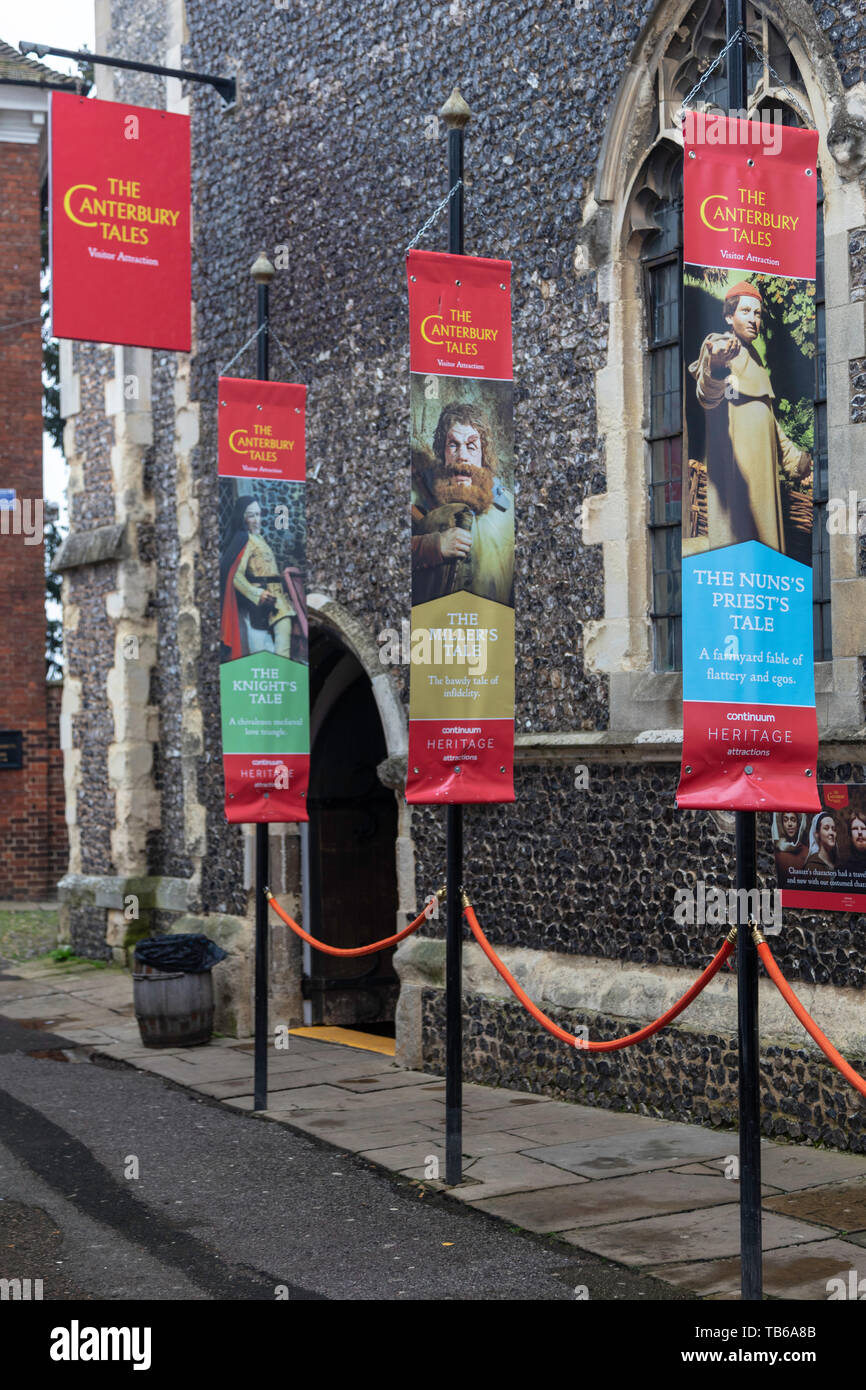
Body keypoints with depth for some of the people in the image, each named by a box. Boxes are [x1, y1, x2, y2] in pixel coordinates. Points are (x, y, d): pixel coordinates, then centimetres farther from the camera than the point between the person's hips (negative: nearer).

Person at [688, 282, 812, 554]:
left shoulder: (753, 356, 22)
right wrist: (715, 369, -49)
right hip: (734, 462, -9)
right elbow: (708, 397, -27)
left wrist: (793, 458, 30)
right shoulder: (718, 346, -4)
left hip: (762, 466, 9)